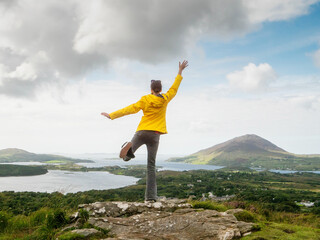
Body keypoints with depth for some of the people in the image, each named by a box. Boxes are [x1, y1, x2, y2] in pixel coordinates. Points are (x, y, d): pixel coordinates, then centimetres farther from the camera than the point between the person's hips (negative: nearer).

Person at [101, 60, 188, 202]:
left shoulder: (145, 100, -2)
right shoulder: (165, 99, 6)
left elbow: (130, 109, -6)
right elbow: (174, 87, 21)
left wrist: (111, 115, -2)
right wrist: (180, 71, 32)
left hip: (142, 131, -2)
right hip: (155, 135, 2)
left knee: (131, 148, 19)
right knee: (151, 165, 6)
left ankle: (128, 148, -23)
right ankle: (151, 196, -3)